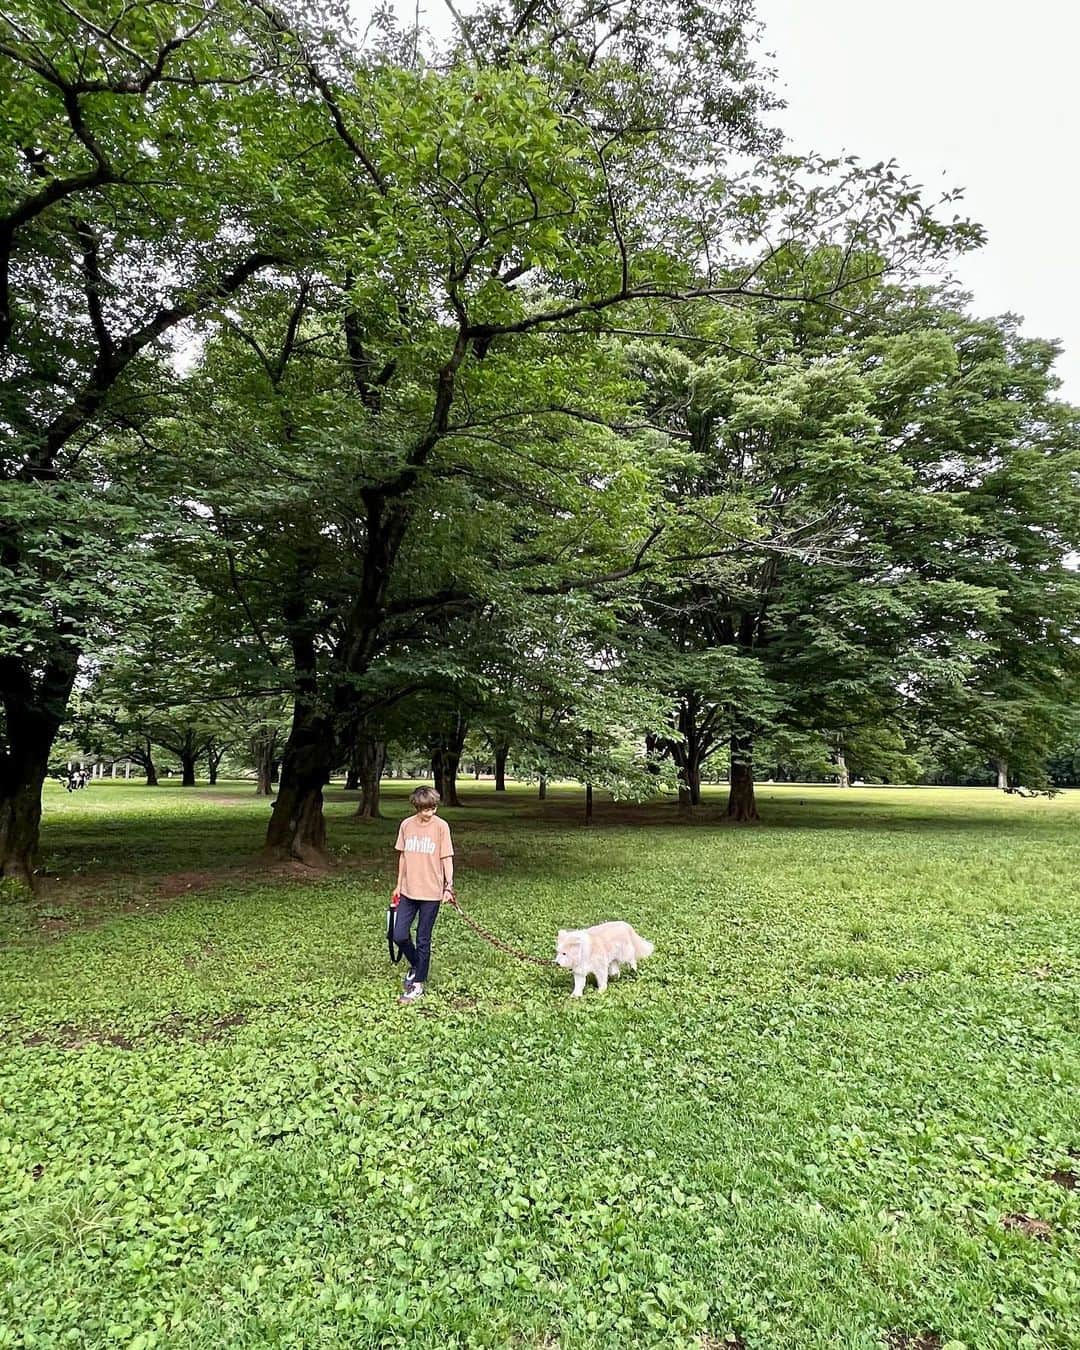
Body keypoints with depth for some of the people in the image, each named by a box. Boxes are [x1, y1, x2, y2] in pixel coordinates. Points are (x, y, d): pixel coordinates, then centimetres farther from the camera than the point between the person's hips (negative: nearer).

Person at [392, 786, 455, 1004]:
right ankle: (415, 966, 31)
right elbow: (403, 856, 11)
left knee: (423, 939, 4)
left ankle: (418, 984, 18)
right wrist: (399, 885, 14)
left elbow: (447, 858, -5)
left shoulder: (441, 826, -8)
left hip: (431, 892, -4)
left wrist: (449, 886, -13)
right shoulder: (406, 825, 2)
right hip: (408, 890, 4)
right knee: (399, 935, 3)